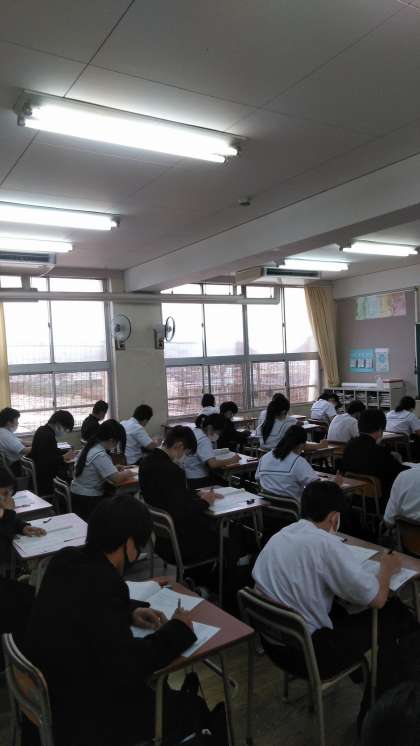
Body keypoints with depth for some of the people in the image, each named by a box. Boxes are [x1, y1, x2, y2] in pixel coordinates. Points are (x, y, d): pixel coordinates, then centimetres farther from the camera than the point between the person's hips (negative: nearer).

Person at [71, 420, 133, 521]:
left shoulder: (90, 447, 5)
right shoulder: (99, 455, -21)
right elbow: (117, 478, -25)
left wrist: (114, 468, 9)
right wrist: (126, 472, -5)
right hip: (89, 500, -9)